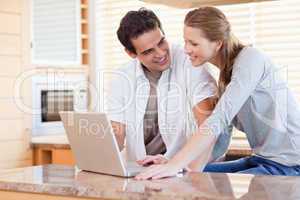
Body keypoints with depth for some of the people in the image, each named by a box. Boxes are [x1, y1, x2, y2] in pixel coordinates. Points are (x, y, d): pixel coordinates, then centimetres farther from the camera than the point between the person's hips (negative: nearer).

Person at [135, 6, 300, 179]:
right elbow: (218, 128, 1)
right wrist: (194, 171, -13)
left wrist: (175, 164, -33)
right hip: (262, 159, 8)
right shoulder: (226, 73, 11)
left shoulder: (250, 58, -16)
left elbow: (219, 120, -27)